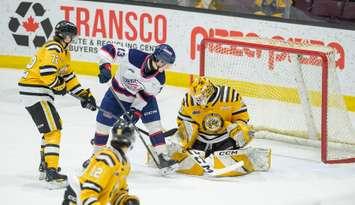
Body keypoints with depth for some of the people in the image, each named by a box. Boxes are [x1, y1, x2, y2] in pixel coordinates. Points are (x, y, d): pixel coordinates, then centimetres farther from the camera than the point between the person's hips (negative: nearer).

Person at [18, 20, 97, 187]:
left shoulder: (63, 52, 20)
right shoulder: (53, 49, -15)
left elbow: (69, 77, 23)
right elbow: (47, 72, -29)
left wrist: (84, 94, 15)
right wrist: (59, 86, -12)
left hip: (40, 92, 11)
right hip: (34, 91, -11)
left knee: (54, 124, 25)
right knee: (53, 129, -15)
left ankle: (44, 167, 36)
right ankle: (51, 172, -22)